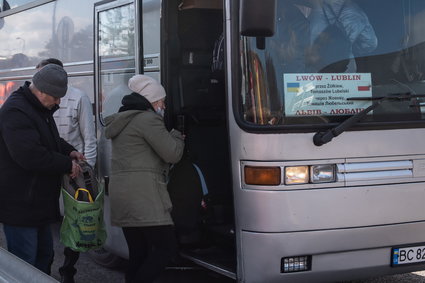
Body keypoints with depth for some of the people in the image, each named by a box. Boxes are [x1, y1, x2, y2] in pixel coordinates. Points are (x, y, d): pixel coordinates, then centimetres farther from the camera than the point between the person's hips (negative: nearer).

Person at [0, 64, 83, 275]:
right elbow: (29, 155, -29)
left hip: (38, 201, 11)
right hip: (19, 205, -11)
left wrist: (69, 151, 9)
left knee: (44, 254, 19)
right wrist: (67, 165, -18)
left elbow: (50, 139, 30)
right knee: (25, 262, -4)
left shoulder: (40, 108, 13)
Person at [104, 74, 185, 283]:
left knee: (138, 254, 9)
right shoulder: (148, 119, -8)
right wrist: (177, 136, 11)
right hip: (143, 195, -10)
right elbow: (172, 154, -9)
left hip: (120, 193, 10)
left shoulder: (122, 121, 23)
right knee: (166, 247, -7)